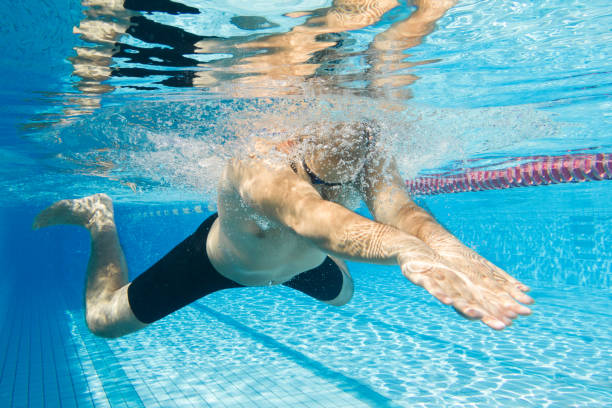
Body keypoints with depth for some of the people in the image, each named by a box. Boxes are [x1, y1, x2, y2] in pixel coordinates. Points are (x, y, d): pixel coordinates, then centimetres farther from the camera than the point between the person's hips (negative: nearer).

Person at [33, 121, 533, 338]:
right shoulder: (260, 169, -49)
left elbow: (400, 208, -53)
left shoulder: (370, 162, -33)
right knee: (103, 320, 3)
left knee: (341, 293, 30)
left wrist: (455, 252, -74)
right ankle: (99, 218, 29)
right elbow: (307, 215, -70)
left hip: (297, 262, 5)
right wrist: (405, 250, -87)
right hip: (217, 259, -4)